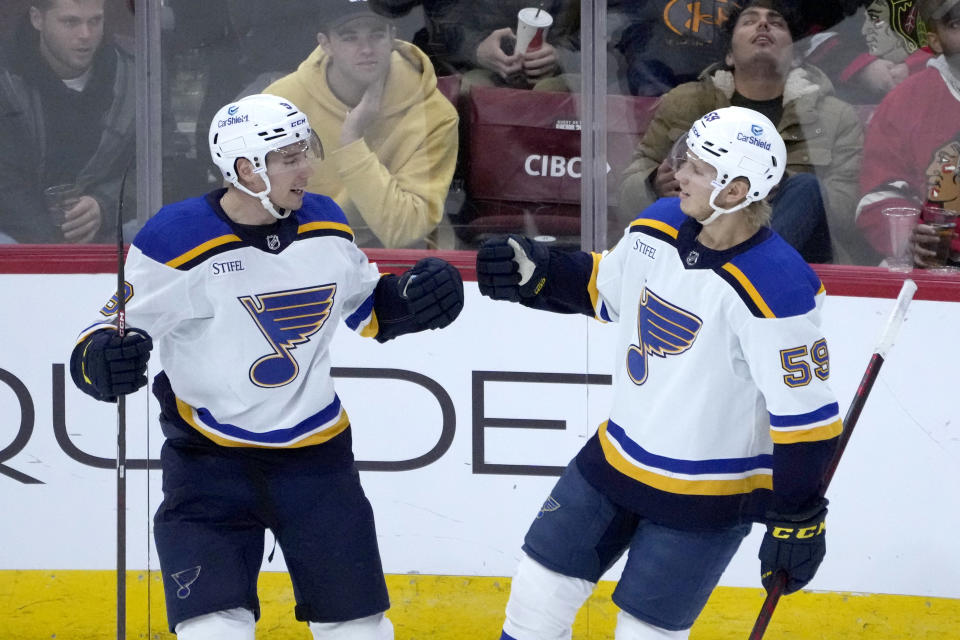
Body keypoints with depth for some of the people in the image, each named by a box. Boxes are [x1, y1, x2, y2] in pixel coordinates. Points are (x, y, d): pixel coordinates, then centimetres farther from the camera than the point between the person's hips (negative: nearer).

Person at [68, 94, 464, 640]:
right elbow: (120, 324, -9)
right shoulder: (177, 242, -17)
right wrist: (102, 358, -30)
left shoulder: (326, 226, 1)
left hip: (317, 453, 4)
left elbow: (366, 306, 17)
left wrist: (413, 297, -1)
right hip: (209, 457, -4)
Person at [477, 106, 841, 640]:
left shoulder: (775, 291, -28)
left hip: (710, 492, -7)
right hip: (618, 456, 7)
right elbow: (602, 288, 16)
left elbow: (805, 415, -23)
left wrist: (798, 523, -19)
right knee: (541, 586, 13)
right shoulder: (658, 226, -6)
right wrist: (537, 272, -1)